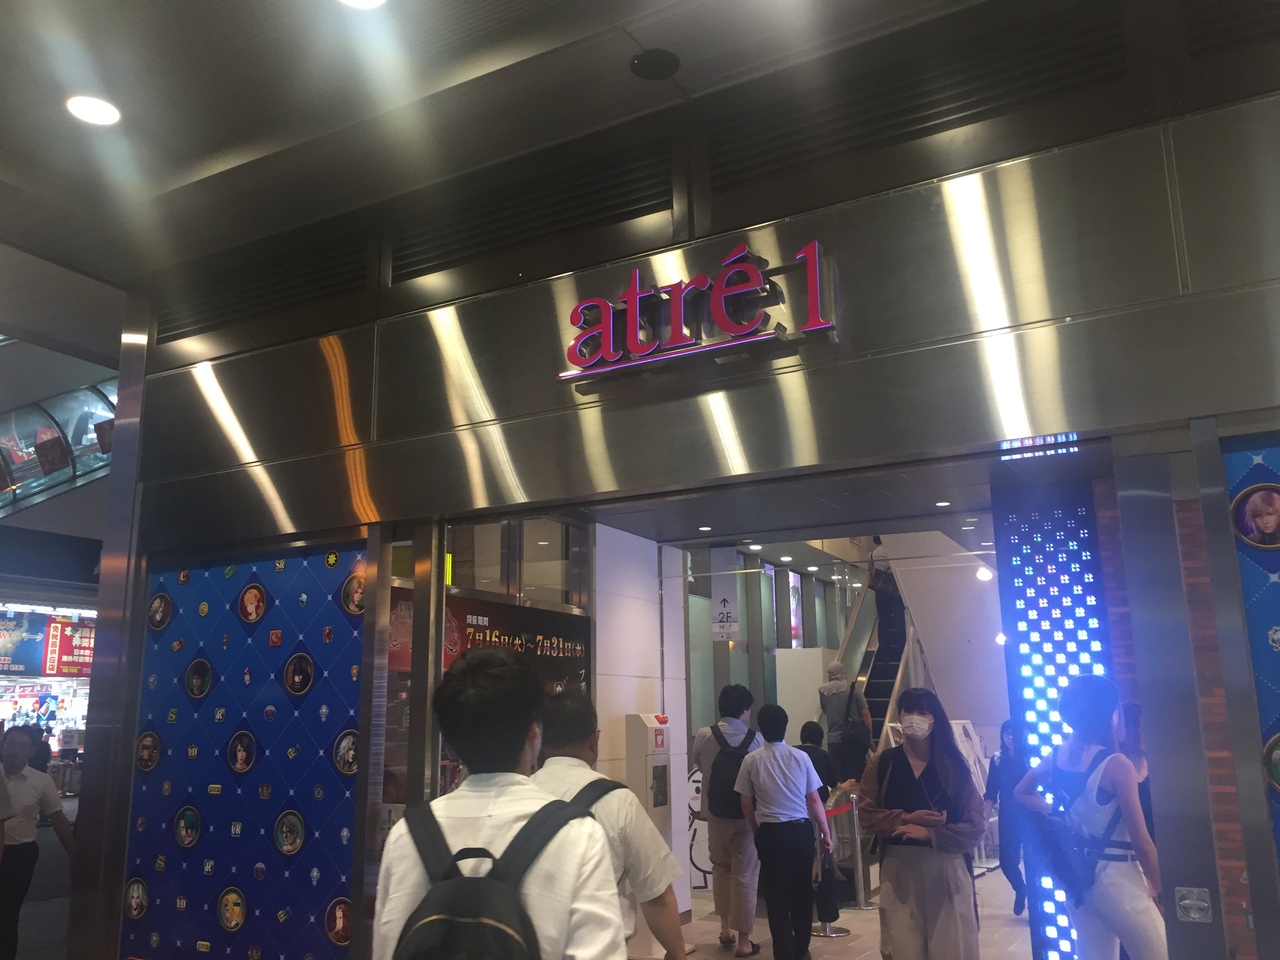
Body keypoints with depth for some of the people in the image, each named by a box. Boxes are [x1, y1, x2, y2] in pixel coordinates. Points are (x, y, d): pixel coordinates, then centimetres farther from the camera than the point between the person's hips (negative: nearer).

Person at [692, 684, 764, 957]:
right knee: (744, 875, 5)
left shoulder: (703, 736, -6)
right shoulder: (755, 739, -13)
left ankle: (725, 929, 27)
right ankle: (743, 940, 11)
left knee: (721, 868, 22)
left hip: (716, 812, 3)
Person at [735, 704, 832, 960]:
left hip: (770, 832, -1)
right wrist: (825, 833, 9)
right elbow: (814, 800, -1)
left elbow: (746, 804, 1)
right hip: (801, 830, 1)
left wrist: (756, 832, 16)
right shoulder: (800, 757, -5)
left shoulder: (752, 760, -6)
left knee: (776, 894, 9)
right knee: (802, 890, 16)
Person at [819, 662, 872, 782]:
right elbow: (866, 714, -7)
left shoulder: (822, 691, 0)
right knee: (856, 774, 6)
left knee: (839, 778, 6)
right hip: (854, 738, -2)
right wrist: (869, 737, 2)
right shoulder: (853, 689, -6)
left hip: (833, 740, 2)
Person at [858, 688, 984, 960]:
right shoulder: (881, 763, 3)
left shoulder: (953, 765, 1)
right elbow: (866, 815, -2)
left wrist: (929, 833, -16)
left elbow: (975, 825, -3)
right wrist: (907, 818, -16)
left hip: (947, 869, 0)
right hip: (899, 869, 1)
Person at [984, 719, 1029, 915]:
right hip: (1008, 818, 2)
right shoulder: (997, 760, 2)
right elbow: (991, 793, 2)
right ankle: (1020, 889, 34)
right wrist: (985, 816, -9)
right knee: (1007, 861, 1)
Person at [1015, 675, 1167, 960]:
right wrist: (1157, 887, 0)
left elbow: (1022, 793, 19)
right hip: (1115, 876, -7)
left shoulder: (1056, 757, 1)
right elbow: (1141, 840, -14)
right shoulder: (1116, 764, -18)